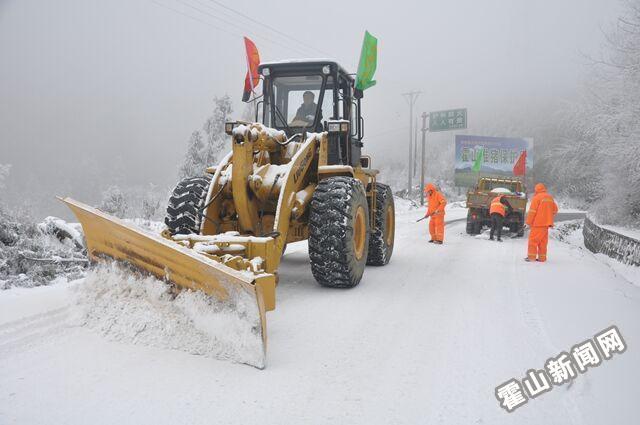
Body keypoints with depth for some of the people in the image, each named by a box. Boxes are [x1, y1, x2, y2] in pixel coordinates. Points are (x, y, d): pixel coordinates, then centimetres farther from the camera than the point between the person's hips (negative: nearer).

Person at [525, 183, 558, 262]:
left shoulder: (537, 197, -10)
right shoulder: (550, 198, 13)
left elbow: (532, 211, -13)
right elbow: (555, 210, 20)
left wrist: (529, 222, -7)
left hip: (538, 223, -7)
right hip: (546, 223, 7)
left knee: (533, 239, -2)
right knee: (543, 241, 11)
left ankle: (531, 256, -4)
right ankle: (542, 257, 13)